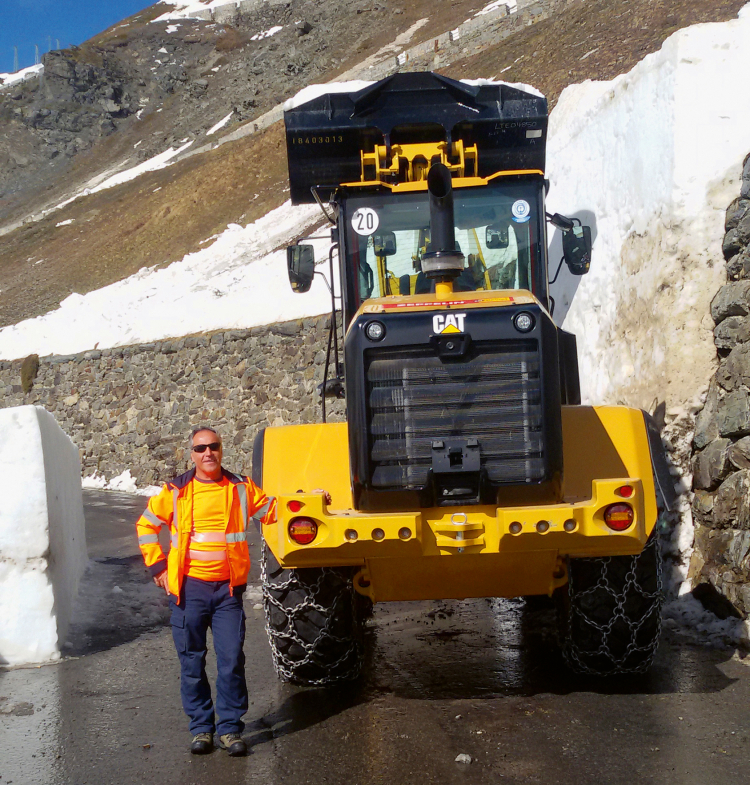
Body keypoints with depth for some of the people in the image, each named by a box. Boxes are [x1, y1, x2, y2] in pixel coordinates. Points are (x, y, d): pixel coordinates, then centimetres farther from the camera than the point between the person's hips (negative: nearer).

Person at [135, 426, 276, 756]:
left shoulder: (241, 488, 5)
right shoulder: (176, 491, 3)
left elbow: (272, 511, 17)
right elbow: (146, 525, 14)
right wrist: (157, 565, 7)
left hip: (228, 589, 0)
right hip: (188, 588, 0)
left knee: (231, 660, -3)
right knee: (192, 661, 6)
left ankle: (230, 728, 11)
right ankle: (201, 727, 20)